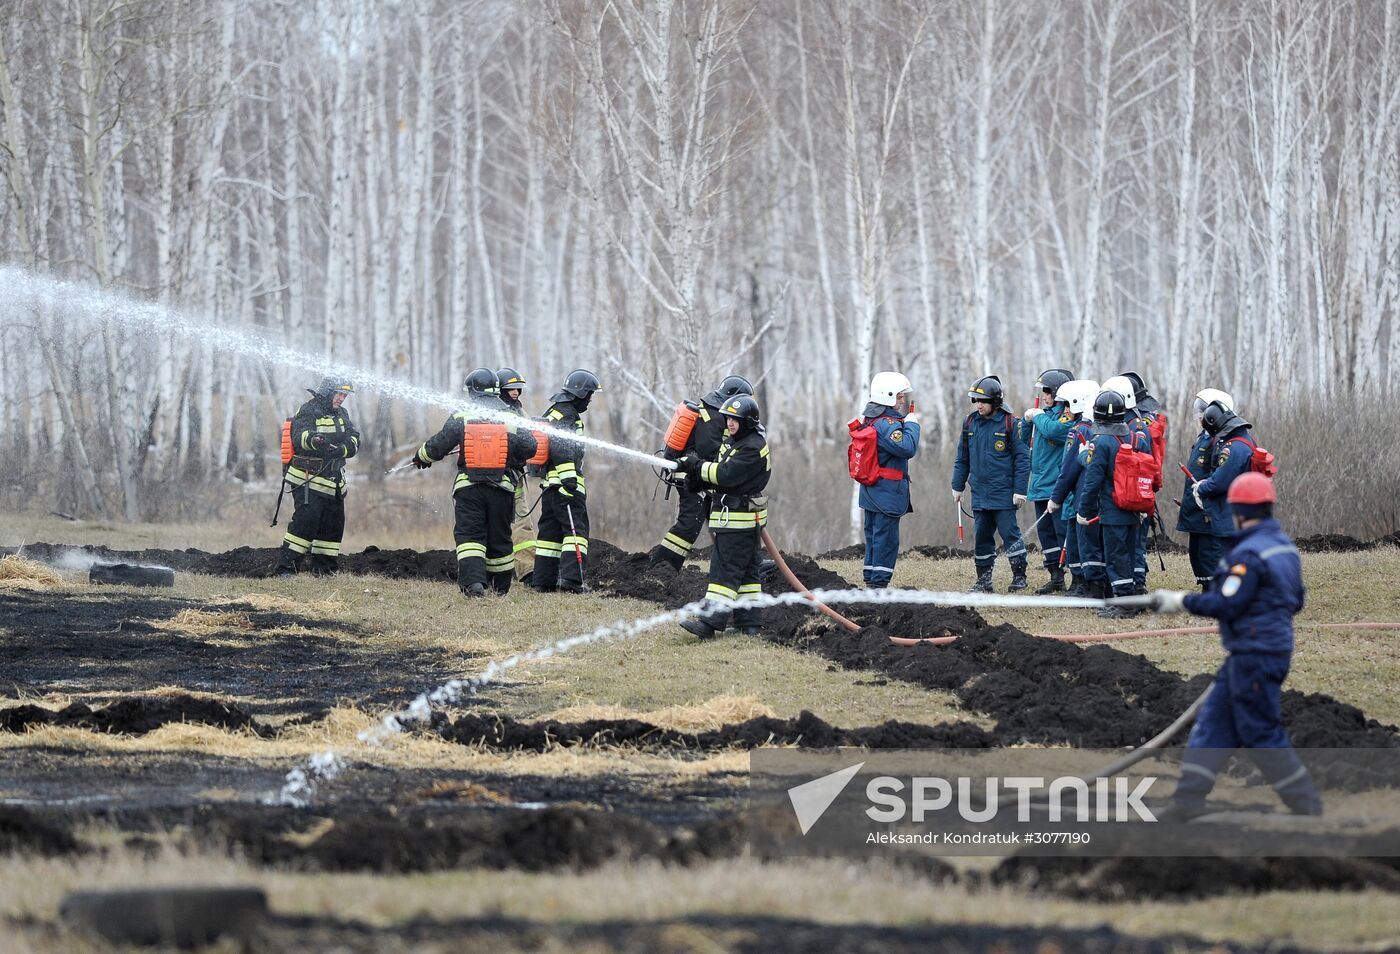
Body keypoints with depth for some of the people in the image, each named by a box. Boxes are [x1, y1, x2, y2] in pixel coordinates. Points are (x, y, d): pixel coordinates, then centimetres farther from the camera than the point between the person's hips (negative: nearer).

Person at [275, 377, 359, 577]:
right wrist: (312, 439, -49)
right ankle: (286, 566, -17)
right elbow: (299, 435, -27)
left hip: (334, 482, 8)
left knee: (334, 523, 9)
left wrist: (341, 449, -17)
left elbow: (354, 442, 6)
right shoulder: (309, 411, -8)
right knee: (306, 518, -18)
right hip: (308, 480, -8)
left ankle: (324, 568, 21)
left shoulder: (341, 414, 16)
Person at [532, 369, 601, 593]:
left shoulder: (555, 412, 23)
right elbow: (560, 447, -22)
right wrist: (568, 476, -27)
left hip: (550, 481, 10)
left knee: (551, 530, 12)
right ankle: (571, 578, -22)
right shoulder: (566, 414, -10)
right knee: (576, 528, -12)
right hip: (564, 481, -10)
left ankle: (543, 580, 13)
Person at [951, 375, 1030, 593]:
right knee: (981, 536, 9)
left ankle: (1019, 575, 8)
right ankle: (983, 579, 16)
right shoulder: (970, 423, 7)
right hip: (980, 492, 5)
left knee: (1010, 534, -3)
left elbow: (1022, 458, -7)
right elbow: (962, 458, 16)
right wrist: (957, 486, 15)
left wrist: (1020, 490, -10)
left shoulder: (1009, 423, -8)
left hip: (1003, 493, -5)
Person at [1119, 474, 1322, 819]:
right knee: (1212, 722, 12)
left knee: (1261, 733, -2)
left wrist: (1181, 601, -14)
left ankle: (1306, 803, 2)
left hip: (1254, 657, -10)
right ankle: (1189, 798, 12)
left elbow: (1227, 605, -22)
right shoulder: (1285, 545, 11)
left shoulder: (1249, 554, -19)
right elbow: (1295, 600, 18)